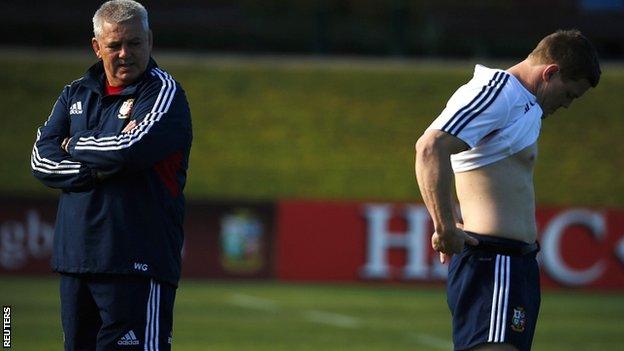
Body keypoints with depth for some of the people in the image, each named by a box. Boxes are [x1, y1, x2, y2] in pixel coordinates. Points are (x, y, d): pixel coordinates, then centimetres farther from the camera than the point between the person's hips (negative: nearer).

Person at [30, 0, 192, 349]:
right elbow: (42, 159, 6)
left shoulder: (164, 92, -2)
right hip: (75, 255, 7)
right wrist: (97, 169, -11)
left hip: (138, 262, -7)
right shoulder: (76, 94, 17)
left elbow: (130, 148, -19)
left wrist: (75, 146, 0)